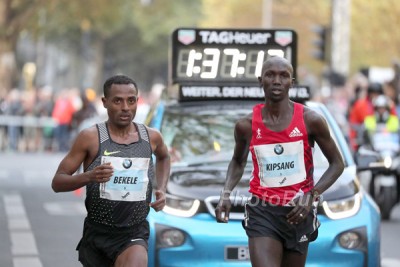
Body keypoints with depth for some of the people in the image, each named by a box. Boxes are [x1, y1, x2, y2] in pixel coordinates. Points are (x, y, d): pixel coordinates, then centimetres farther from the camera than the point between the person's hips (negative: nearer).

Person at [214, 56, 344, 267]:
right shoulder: (247, 125, -2)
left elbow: (337, 164, 3)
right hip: (262, 212, -1)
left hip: (298, 213, 1)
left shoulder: (310, 120, -6)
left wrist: (312, 195, -12)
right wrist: (225, 194, 1)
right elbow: (238, 162, 19)